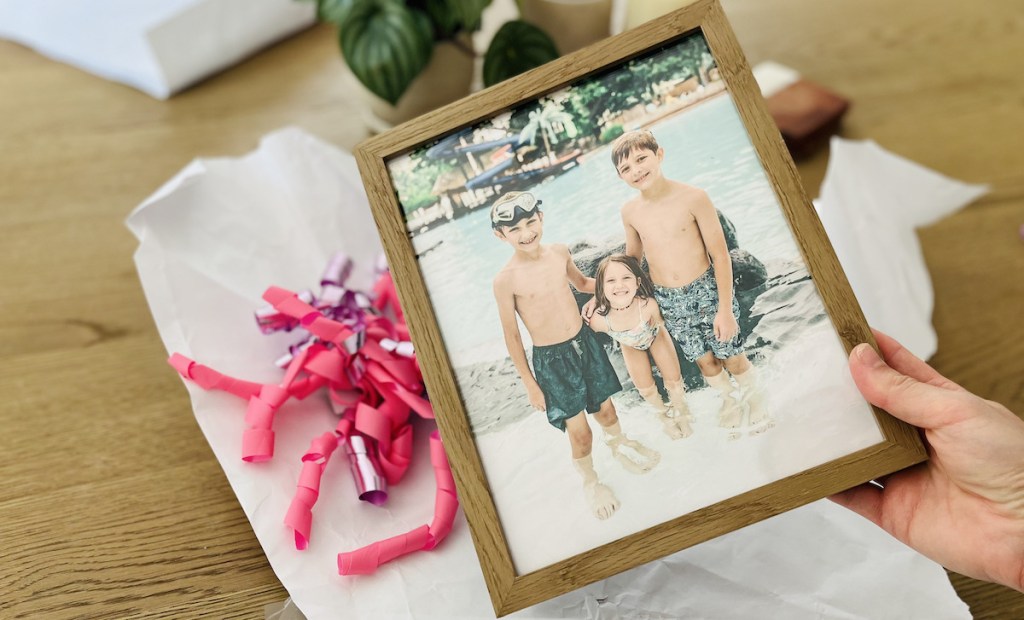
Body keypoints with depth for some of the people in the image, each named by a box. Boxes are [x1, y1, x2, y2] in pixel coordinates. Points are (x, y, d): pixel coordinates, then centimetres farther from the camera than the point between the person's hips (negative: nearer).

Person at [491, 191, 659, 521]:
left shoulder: (559, 252, -5)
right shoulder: (505, 280, -20)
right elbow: (512, 336, -11)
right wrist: (530, 384, -6)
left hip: (586, 341, 5)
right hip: (551, 359, -4)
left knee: (605, 409, 21)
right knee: (579, 432, 3)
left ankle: (620, 444, 55)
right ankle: (590, 481, 34)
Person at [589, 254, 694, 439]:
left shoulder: (648, 305, -45)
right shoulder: (599, 319, -43)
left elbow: (657, 322, -20)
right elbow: (592, 333, -17)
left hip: (655, 336, -1)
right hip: (631, 346, 1)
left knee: (673, 379, 9)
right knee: (646, 389, 9)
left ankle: (681, 413, 43)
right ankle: (664, 415, 44)